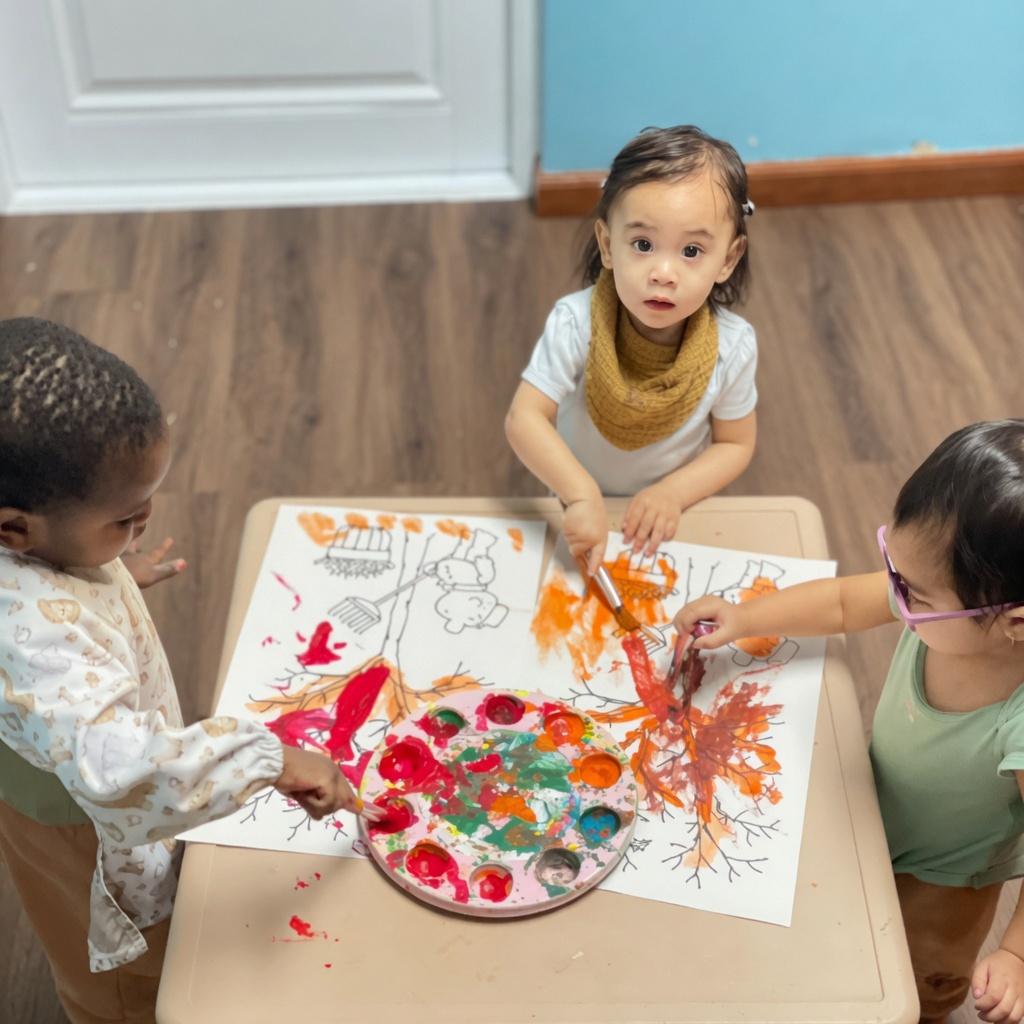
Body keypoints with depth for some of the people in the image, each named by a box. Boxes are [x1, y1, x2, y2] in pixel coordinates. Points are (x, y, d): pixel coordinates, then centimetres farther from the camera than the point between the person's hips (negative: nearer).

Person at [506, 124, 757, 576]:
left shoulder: (732, 345, -21)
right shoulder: (576, 324, -27)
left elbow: (735, 444, -7)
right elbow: (525, 419, -28)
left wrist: (673, 492, -23)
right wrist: (581, 496, -42)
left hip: (669, 520, 0)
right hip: (582, 511, 0)